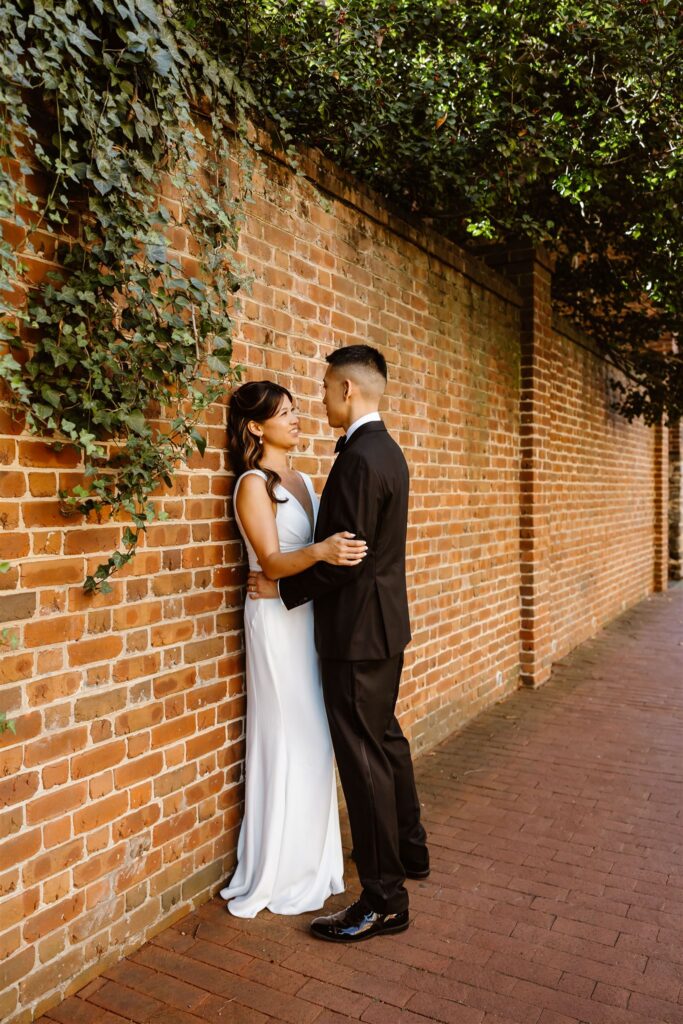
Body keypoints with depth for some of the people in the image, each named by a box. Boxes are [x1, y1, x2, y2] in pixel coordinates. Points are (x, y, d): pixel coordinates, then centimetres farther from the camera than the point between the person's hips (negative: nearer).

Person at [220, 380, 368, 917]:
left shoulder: (302, 480, 12)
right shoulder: (253, 484, -11)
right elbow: (272, 562, -20)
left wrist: (349, 547, -2)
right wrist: (321, 552, -36)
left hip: (312, 615, 8)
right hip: (278, 619, -7)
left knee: (315, 738, 14)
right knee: (288, 741, -1)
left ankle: (312, 858, 30)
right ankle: (280, 873, 16)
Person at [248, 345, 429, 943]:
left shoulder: (359, 458, -21)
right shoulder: (387, 450, 11)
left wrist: (282, 589, -11)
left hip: (358, 630, -10)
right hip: (385, 624, 10)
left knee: (364, 758, 0)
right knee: (386, 739, 23)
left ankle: (384, 900, 14)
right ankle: (410, 850, 41)